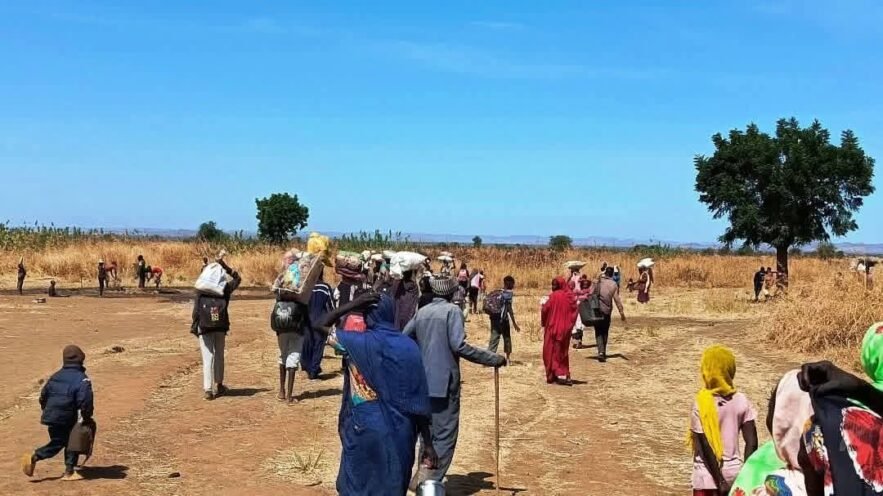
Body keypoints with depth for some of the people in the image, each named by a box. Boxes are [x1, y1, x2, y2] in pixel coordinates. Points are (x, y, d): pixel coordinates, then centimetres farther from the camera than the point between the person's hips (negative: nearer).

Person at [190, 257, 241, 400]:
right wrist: (225, 266, 6)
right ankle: (219, 386, 26)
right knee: (219, 356, 16)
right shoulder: (224, 290, 0)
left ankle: (208, 389, -10)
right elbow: (237, 279, 14)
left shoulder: (201, 292, -2)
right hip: (220, 328, 1)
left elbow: (196, 311, -5)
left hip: (205, 328, -1)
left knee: (207, 358, -2)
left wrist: (194, 327, 1)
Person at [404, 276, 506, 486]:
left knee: (428, 431, 18)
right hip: (445, 381, -6)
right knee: (445, 434, -1)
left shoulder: (422, 312, 10)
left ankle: (423, 478, 21)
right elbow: (458, 346, -17)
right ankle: (430, 481, -8)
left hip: (423, 381, 6)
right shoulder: (452, 310, -7)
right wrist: (493, 359, -14)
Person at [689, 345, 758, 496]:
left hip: (708, 477, -4)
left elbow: (705, 449, -16)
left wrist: (719, 481, -10)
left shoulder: (701, 404, -16)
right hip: (734, 473, 4)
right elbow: (752, 442, -4)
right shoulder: (741, 401, -3)